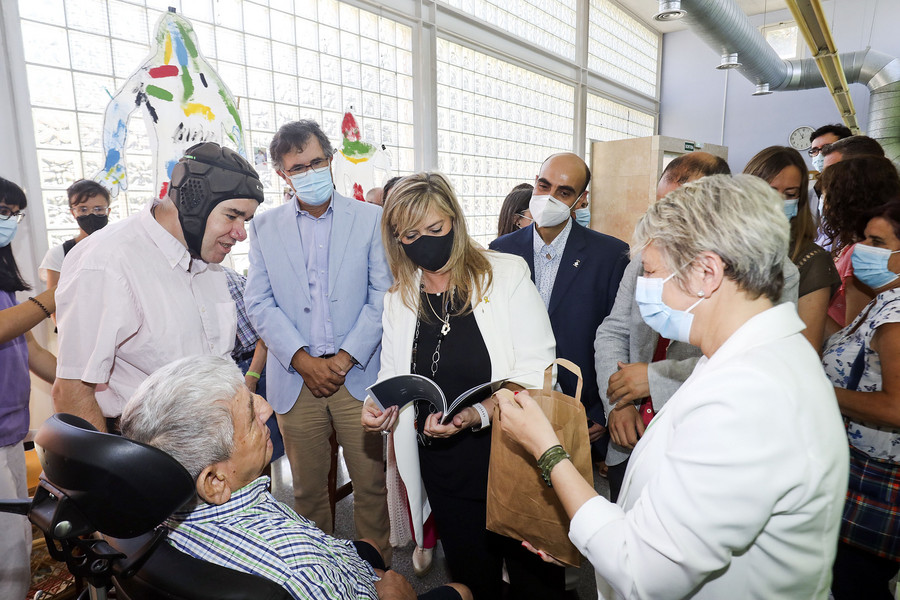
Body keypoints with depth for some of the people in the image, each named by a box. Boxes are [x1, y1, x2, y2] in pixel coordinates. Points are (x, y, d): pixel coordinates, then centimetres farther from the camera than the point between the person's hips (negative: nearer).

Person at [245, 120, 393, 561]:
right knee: (307, 488, 13)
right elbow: (259, 303, 2)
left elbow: (383, 296, -3)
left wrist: (345, 358, -10)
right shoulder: (264, 227, 8)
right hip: (295, 377, 2)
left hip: (358, 375, -1)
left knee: (371, 484, 7)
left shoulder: (371, 219, 2)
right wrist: (303, 360, -9)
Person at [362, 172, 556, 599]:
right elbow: (393, 375, 11)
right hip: (441, 465, 4)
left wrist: (477, 413, -28)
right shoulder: (398, 298, 6)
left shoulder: (506, 274, -9)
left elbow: (536, 371, -14)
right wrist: (378, 405, -11)